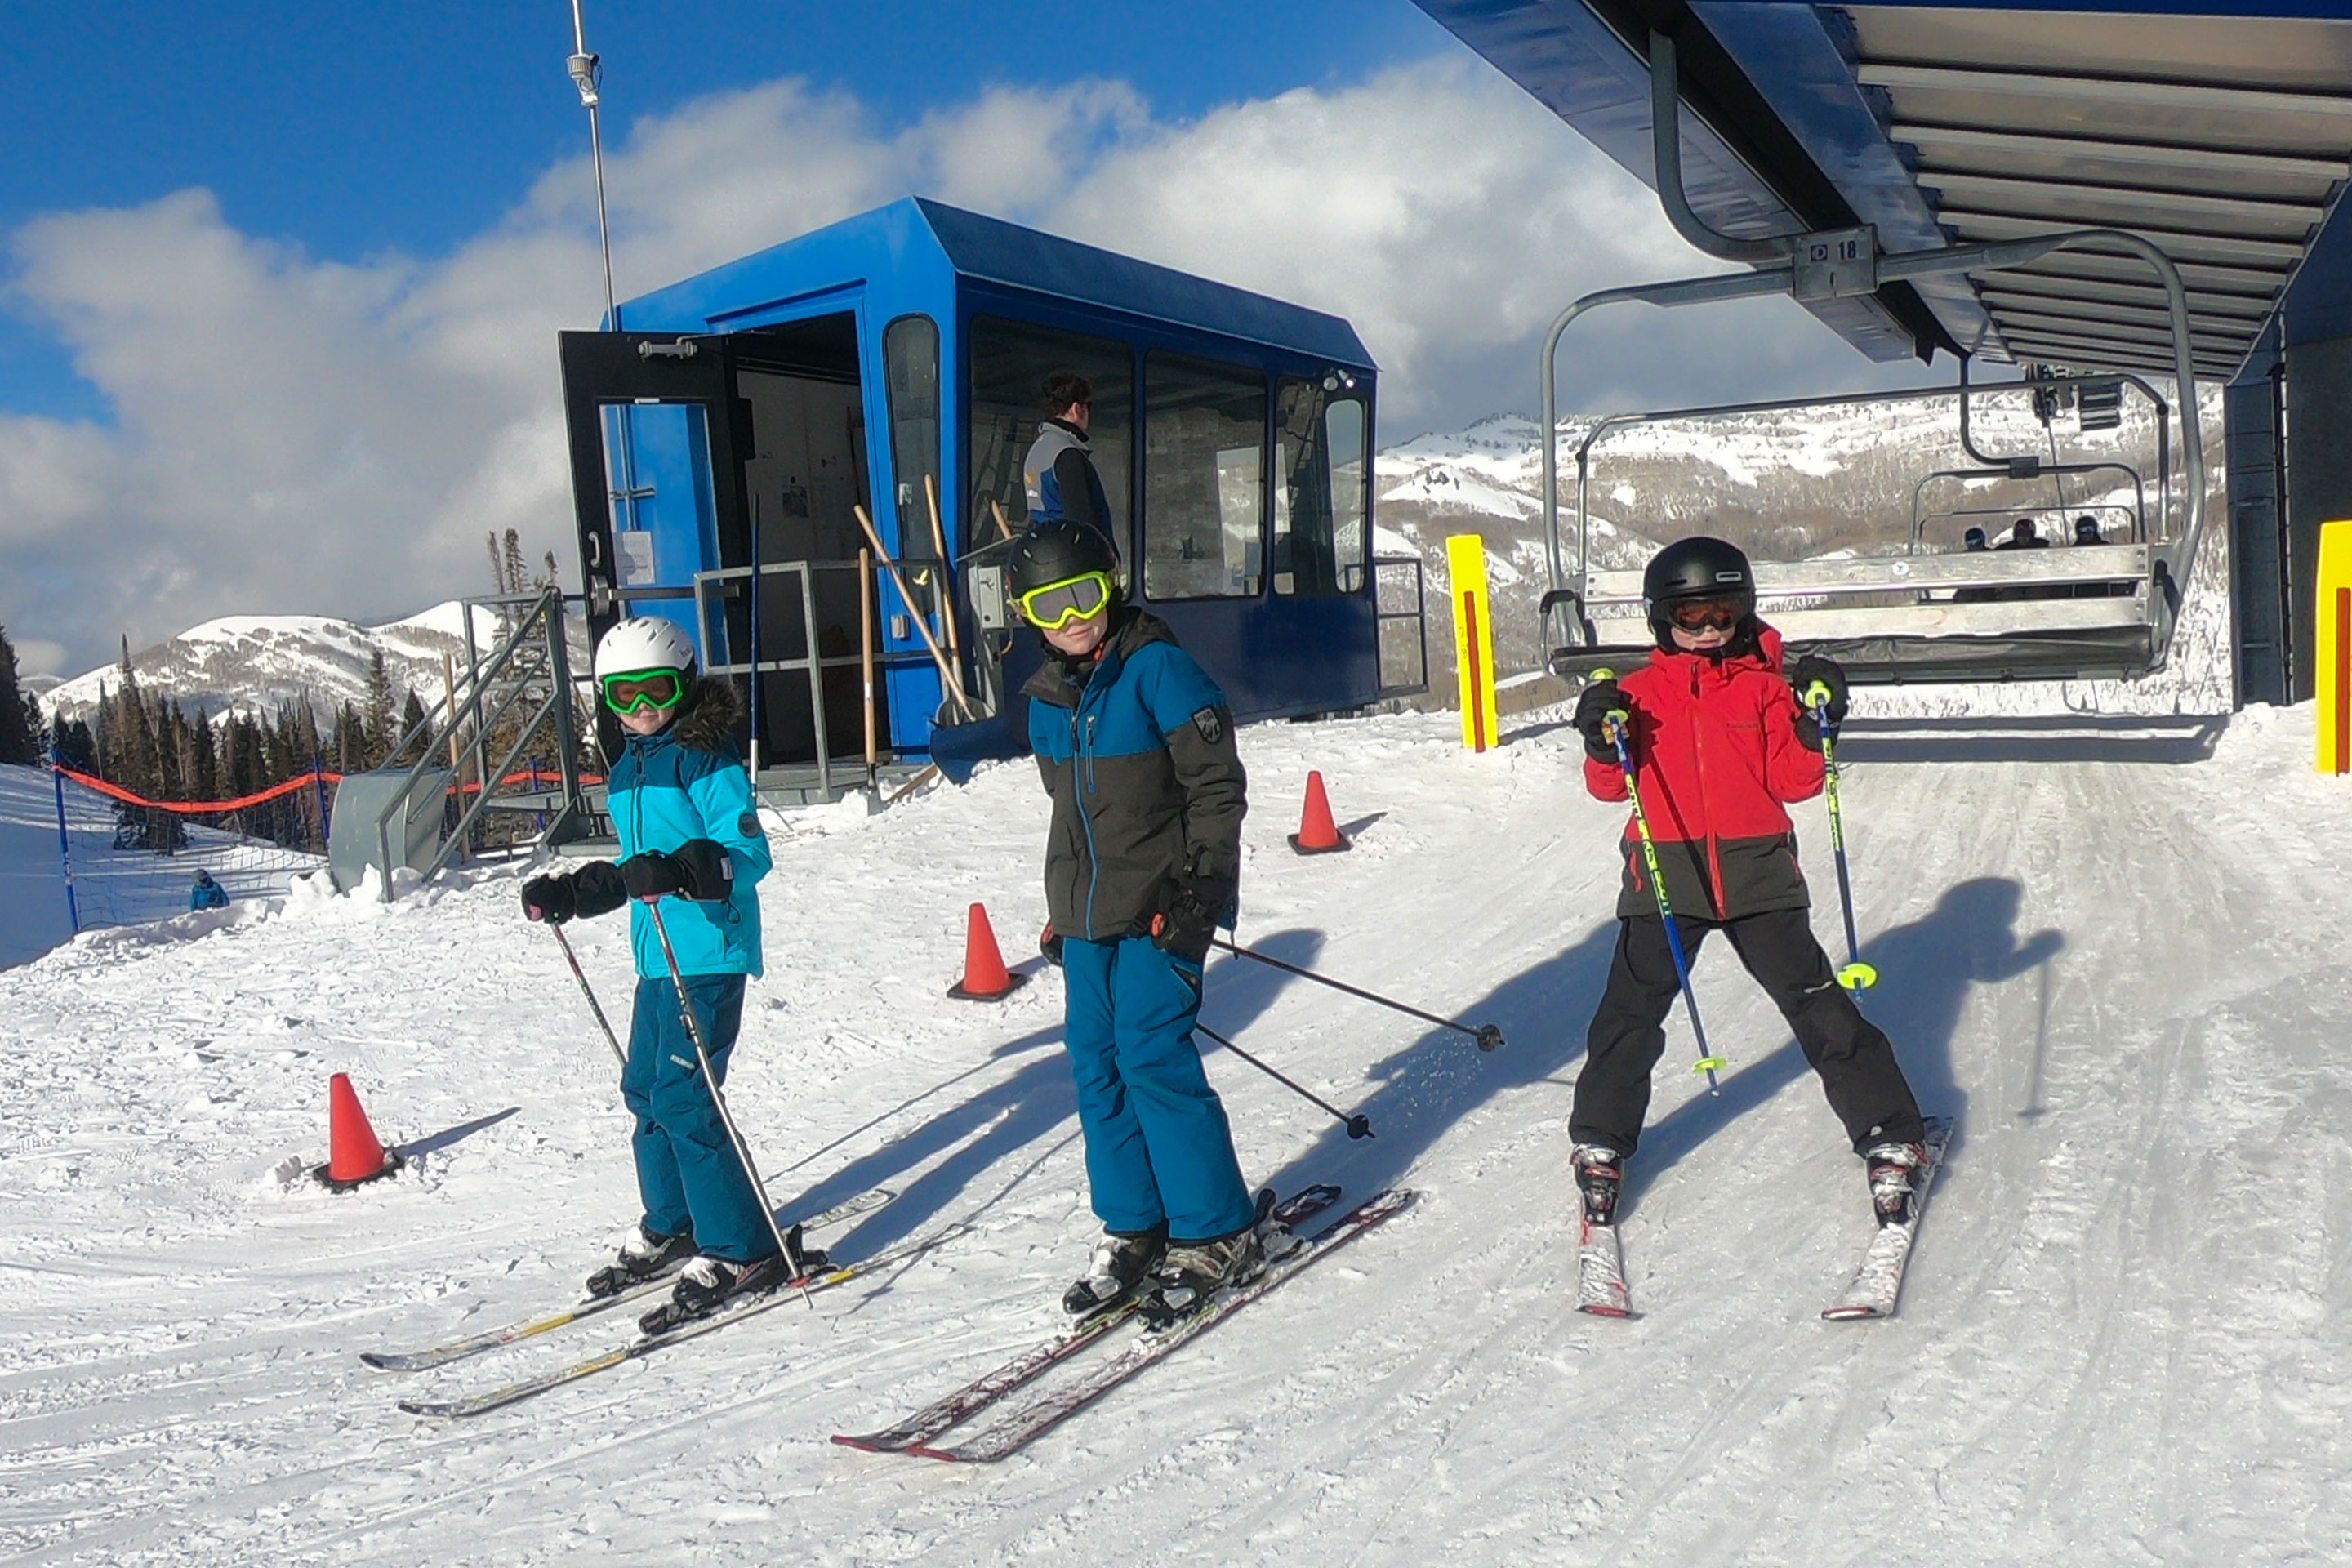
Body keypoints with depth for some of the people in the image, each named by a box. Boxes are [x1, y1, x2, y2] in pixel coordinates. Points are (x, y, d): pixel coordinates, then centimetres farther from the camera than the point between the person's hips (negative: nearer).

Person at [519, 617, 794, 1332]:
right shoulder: (627, 770, 16)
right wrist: (568, 894, 22)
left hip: (708, 952, -9)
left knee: (683, 1098, -11)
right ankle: (671, 1228, 34)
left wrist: (681, 871, -34)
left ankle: (742, 1252, -1)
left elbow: (749, 855, -19)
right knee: (645, 1091, 16)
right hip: (657, 953, 9)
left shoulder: (706, 760, -11)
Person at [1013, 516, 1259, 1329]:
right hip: (1085, 912, 7)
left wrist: (1198, 886, -16)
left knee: (1152, 1057, -11)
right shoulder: (1048, 697, 12)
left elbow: (1218, 784, -11)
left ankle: (1217, 1235, 3)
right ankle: (1133, 1229, 22)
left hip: (1159, 908, -7)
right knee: (1096, 1064, 8)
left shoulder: (1157, 667, -10)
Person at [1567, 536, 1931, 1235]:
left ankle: (1889, 1135, 15)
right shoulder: (1639, 693, 6)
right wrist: (1603, 745, -17)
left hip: (1757, 873, 0)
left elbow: (1792, 783, 1)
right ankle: (1601, 1144, 18)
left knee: (1820, 1007, 3)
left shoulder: (1766, 686, 5)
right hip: (1664, 875, 0)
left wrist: (1814, 727, -14)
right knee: (1629, 1014, 1)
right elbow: (1611, 786, 2)